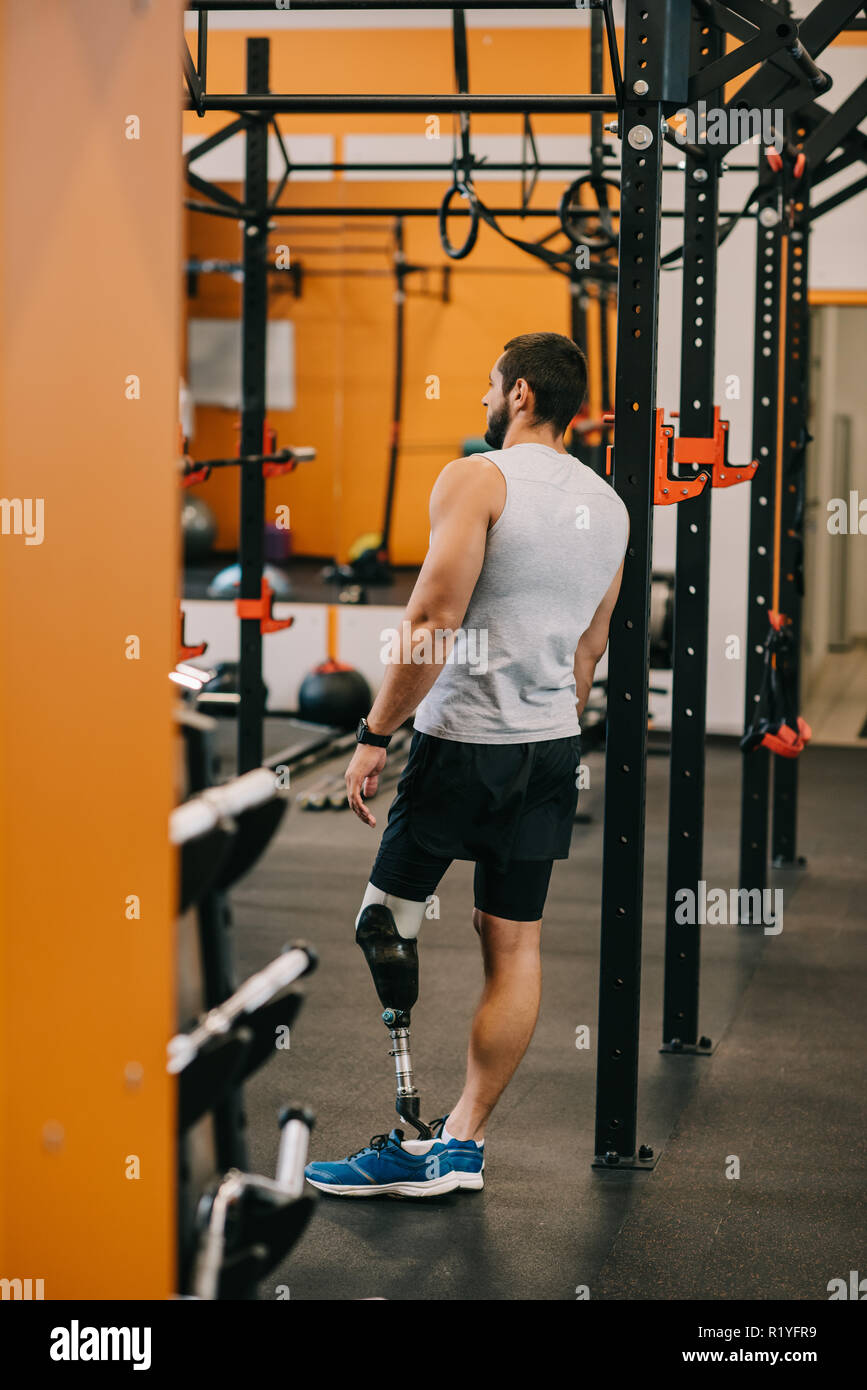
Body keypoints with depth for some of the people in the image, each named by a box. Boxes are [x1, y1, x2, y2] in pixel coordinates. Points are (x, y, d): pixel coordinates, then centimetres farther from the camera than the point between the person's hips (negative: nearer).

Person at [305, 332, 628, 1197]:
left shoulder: (478, 479, -11)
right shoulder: (609, 506, 11)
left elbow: (434, 622, -18)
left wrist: (374, 735, -13)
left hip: (462, 738, -7)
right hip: (552, 746, 7)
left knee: (386, 928, 3)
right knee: (514, 943, 9)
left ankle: (404, 1141, 2)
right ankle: (462, 1143, 14)